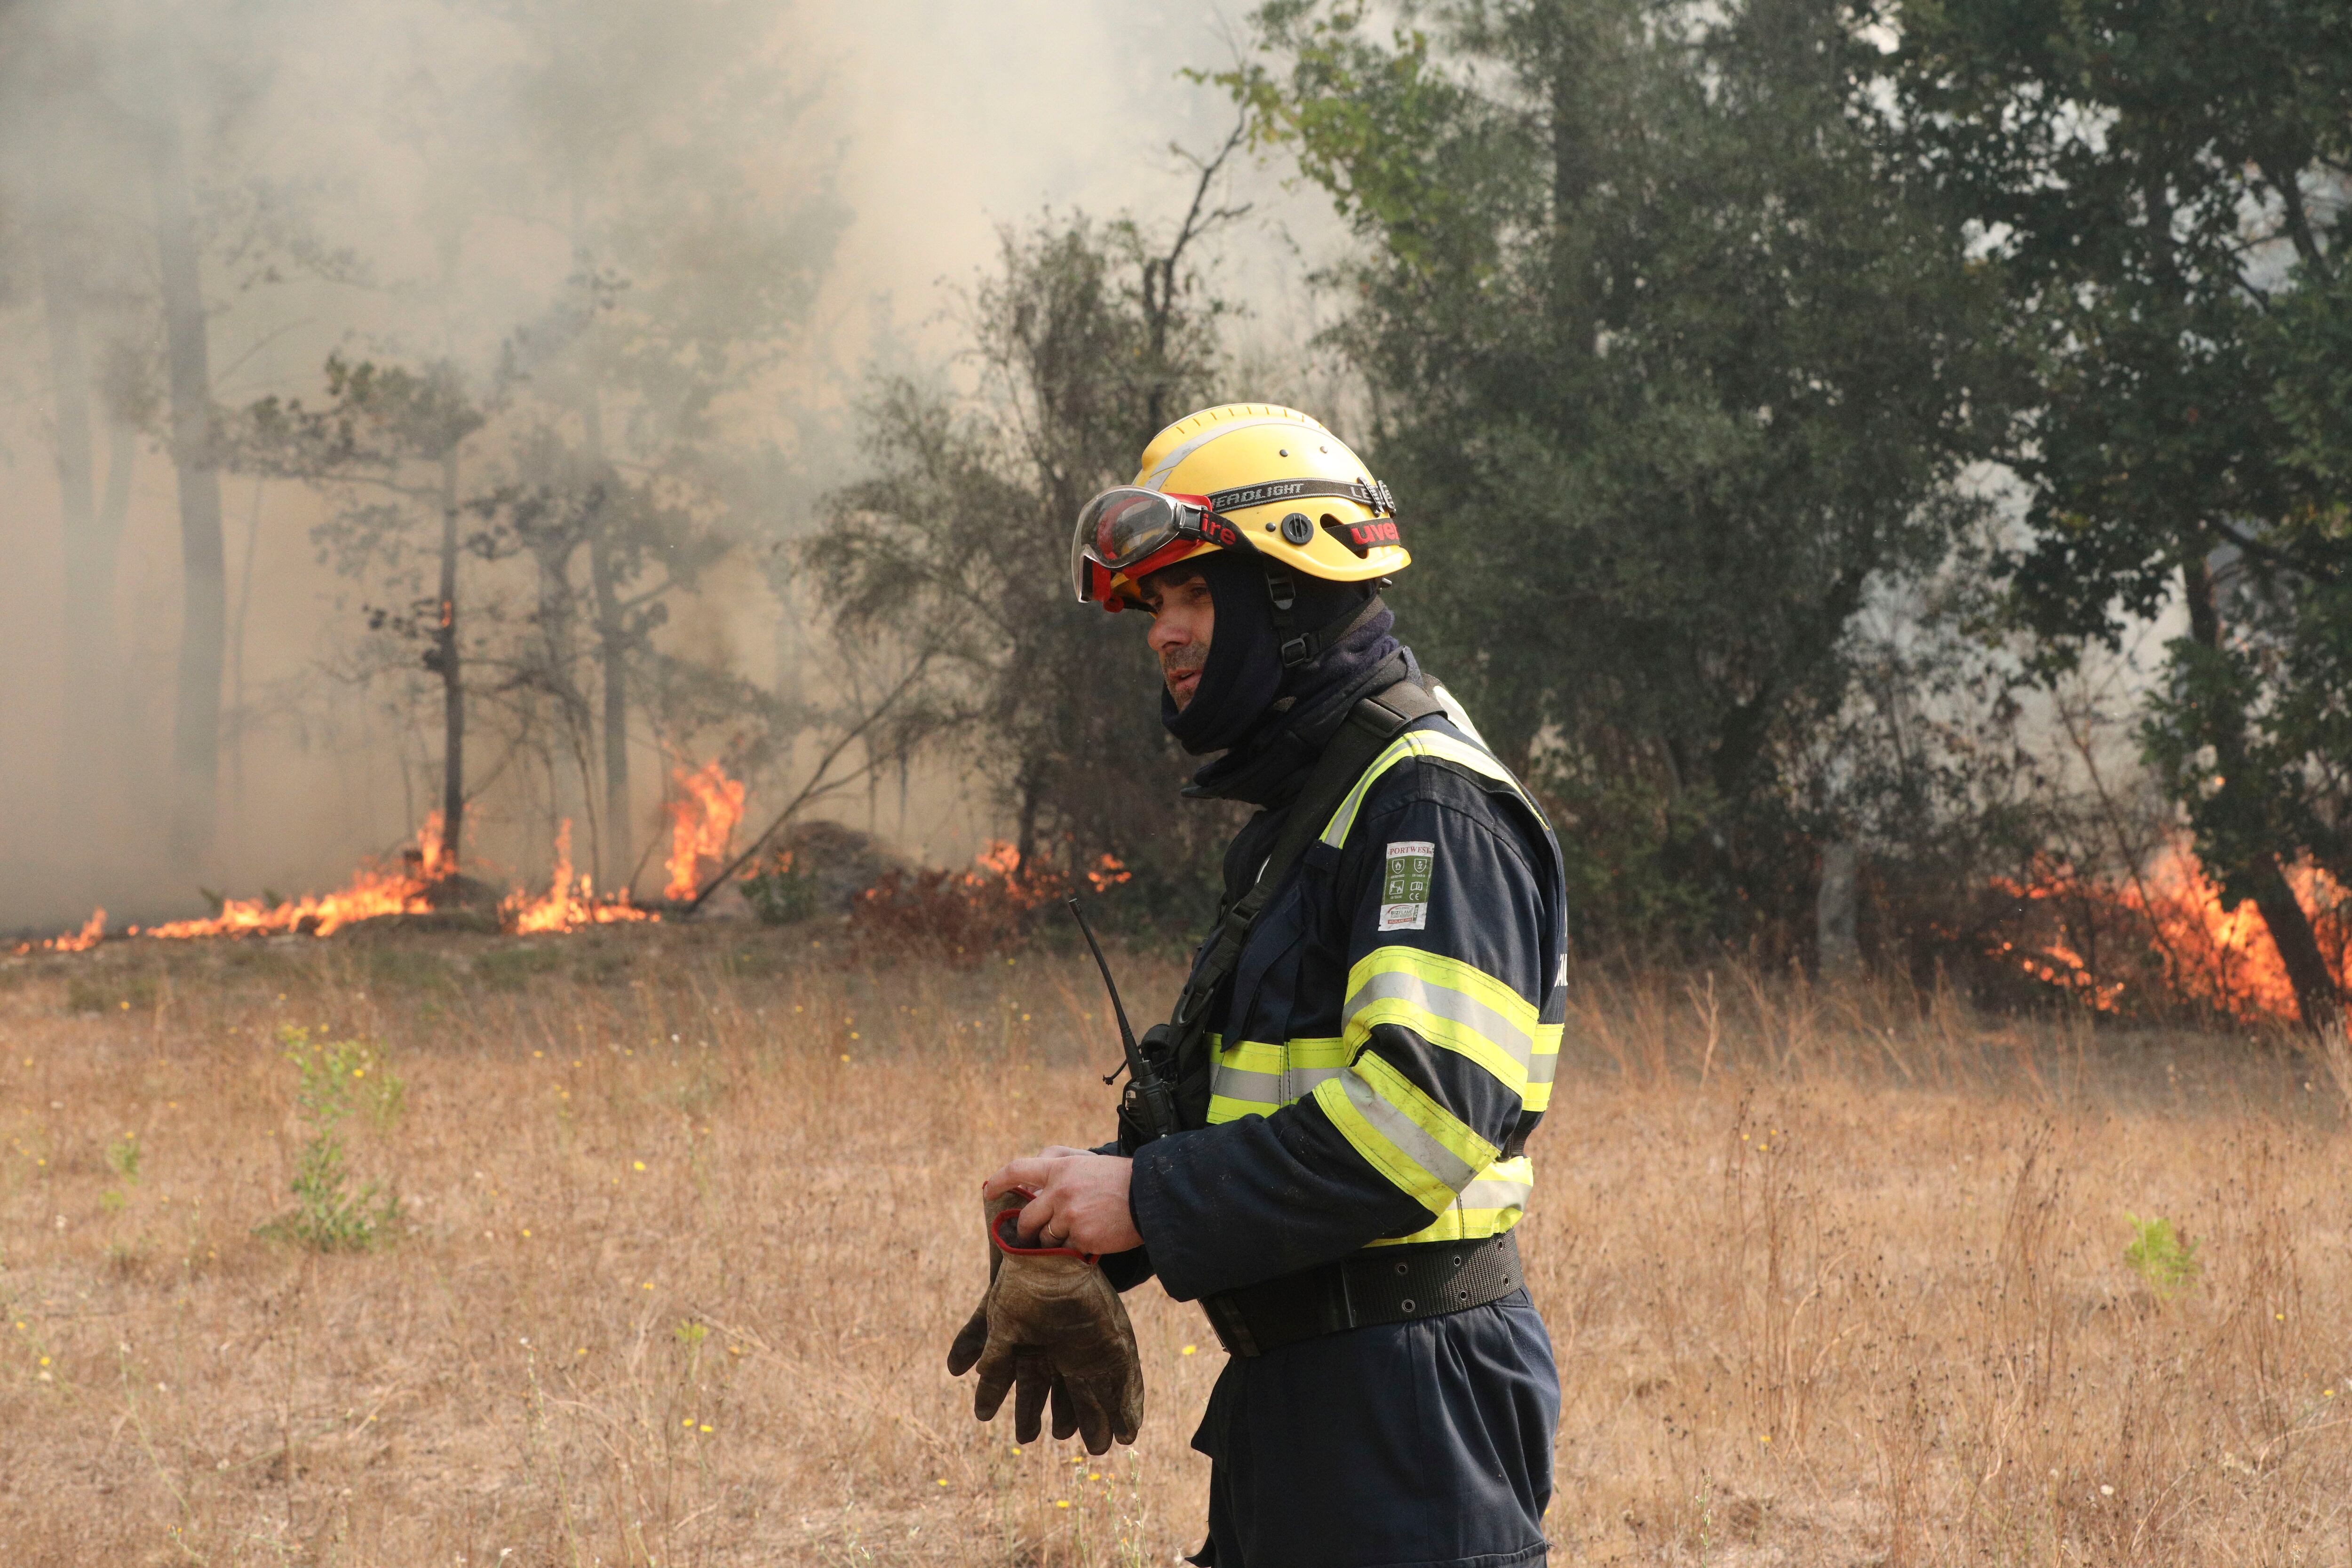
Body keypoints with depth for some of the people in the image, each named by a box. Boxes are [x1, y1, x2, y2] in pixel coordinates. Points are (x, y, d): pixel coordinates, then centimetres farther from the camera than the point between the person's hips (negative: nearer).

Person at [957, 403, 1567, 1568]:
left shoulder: (1430, 805, -14)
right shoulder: (1304, 806, 18)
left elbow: (1430, 1103, -25)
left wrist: (1150, 1201, -21)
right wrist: (1093, 1226, 7)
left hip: (1403, 1388, -10)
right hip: (1292, 1384, 10)